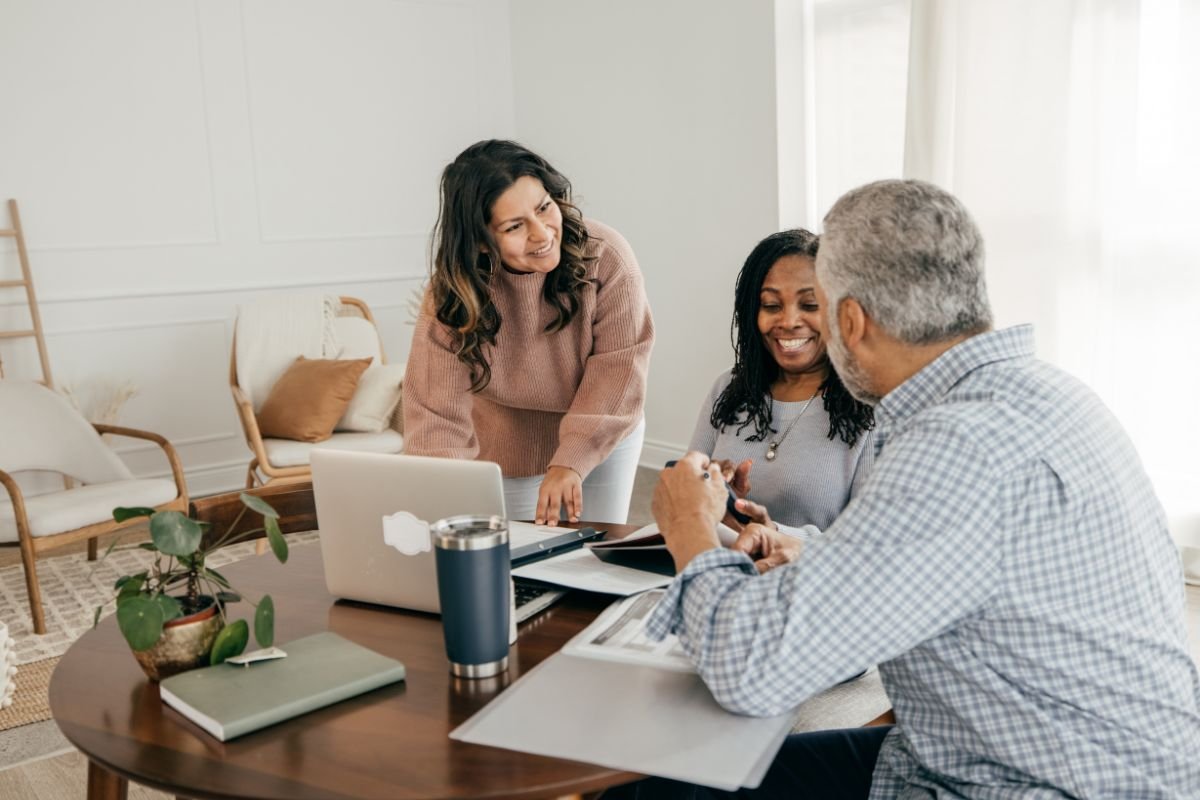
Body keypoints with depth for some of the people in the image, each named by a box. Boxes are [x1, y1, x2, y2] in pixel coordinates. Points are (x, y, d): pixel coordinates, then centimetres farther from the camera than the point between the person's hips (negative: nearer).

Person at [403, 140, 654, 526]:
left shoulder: (606, 256, -25)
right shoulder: (452, 292, -24)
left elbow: (618, 366, -25)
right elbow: (436, 413, -29)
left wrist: (571, 462, -33)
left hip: (603, 439, 1)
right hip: (508, 456, 0)